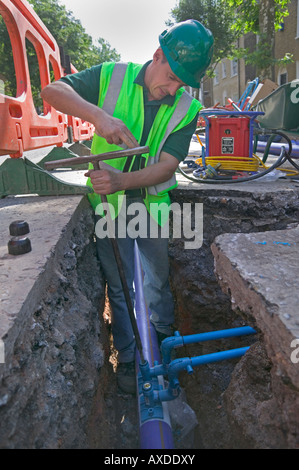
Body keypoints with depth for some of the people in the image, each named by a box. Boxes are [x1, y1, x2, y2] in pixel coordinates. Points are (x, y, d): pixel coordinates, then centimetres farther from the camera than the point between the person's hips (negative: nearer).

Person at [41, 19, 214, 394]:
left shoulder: (187, 108, -5)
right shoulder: (112, 76, -6)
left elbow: (167, 166, -14)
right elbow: (52, 90, -12)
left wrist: (122, 180, -31)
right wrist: (98, 115, -31)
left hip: (151, 204, 1)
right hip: (109, 205, 0)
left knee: (157, 286, 11)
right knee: (120, 288, 10)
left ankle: (162, 348, 39)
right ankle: (128, 357, 31)